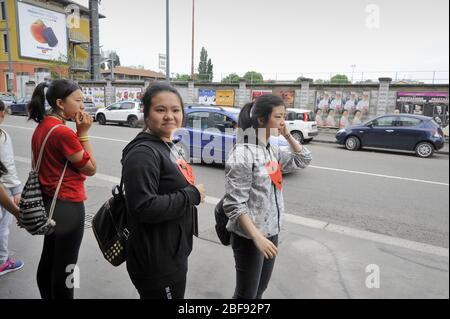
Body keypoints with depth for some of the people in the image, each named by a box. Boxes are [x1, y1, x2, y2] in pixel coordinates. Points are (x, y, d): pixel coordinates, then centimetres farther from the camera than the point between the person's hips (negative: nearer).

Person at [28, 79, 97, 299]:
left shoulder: (42, 127, 5)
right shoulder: (63, 132, -23)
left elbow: (43, 164, 13)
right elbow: (91, 169, -14)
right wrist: (83, 133, -14)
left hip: (49, 202, 10)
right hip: (68, 206, -10)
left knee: (48, 259, 23)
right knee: (63, 266, 6)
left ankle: (47, 296, 40)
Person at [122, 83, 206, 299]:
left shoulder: (170, 147, 9)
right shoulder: (143, 153, -22)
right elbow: (143, 207, -31)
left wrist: (193, 193, 4)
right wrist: (192, 195, -23)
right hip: (156, 261, -10)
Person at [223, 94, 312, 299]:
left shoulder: (272, 150, 4)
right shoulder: (242, 154, -21)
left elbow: (303, 160, 17)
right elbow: (235, 205, -23)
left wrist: (288, 135, 5)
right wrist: (257, 237, -26)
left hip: (271, 232, 8)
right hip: (249, 237, -8)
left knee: (260, 289, 23)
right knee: (246, 294, 10)